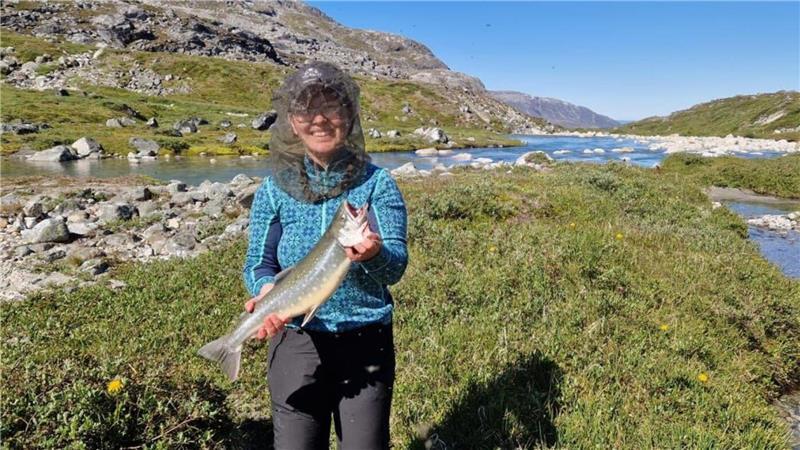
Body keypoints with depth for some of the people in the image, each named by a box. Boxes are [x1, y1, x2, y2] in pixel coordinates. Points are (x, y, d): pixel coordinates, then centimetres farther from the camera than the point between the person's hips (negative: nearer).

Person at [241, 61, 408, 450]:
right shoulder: (274, 189, -1)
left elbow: (396, 267, -13)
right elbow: (257, 262, -1)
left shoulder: (377, 183, -6)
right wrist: (267, 291, -23)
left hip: (367, 343, -1)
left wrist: (374, 254, -36)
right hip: (295, 341, 1)